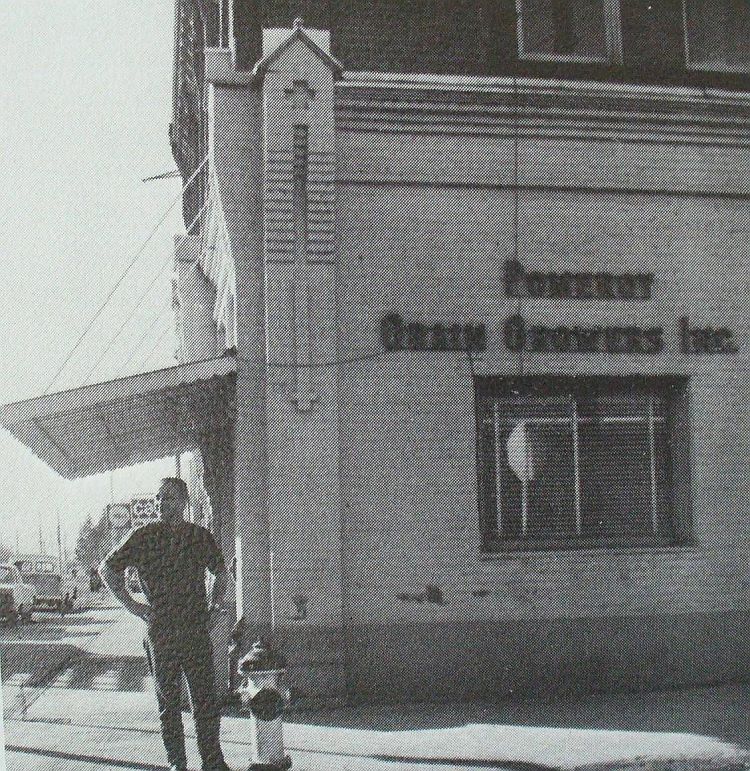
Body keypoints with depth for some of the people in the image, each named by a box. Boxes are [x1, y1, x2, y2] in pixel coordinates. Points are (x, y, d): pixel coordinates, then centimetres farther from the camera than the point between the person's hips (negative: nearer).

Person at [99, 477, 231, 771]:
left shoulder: (200, 536, 5)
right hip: (160, 632, -1)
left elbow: (220, 573, 23)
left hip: (197, 630, 1)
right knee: (168, 701, 7)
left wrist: (214, 606, 12)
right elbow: (106, 569, 6)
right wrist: (132, 605, 0)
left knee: (206, 699, 2)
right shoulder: (143, 536, -2)